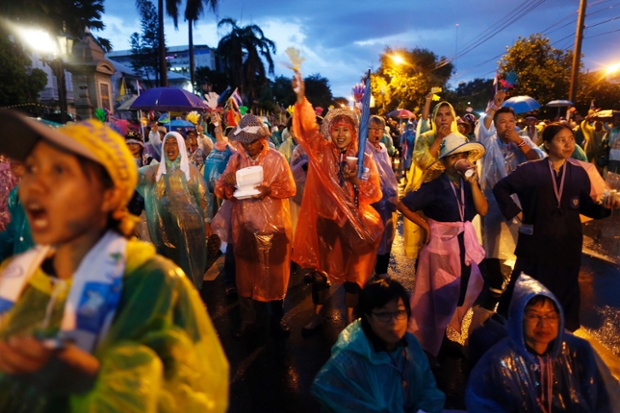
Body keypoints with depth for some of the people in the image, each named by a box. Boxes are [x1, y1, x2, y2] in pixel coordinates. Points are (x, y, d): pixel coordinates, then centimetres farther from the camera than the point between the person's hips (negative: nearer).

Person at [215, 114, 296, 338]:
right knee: (247, 272, 9)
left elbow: (290, 189, -5)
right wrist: (227, 182, -22)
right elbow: (220, 191, 0)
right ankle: (249, 320, 23)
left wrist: (270, 190, -23)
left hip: (274, 224, -2)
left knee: (275, 272, 8)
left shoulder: (277, 158, -2)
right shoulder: (235, 159, 4)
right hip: (244, 225, 2)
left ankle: (277, 318, 25)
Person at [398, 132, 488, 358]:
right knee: (437, 296, 5)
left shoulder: (469, 184, 4)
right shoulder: (434, 186, -13)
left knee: (462, 293, 17)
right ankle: (426, 343, 24)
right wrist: (426, 225, -12)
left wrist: (473, 183, -17)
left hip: (465, 245, 6)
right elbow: (403, 205, -15)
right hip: (441, 245, -6)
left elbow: (483, 210, -9)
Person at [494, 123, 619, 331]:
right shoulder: (530, 169, -5)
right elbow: (500, 188, -1)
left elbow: (587, 207, 4)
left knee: (564, 291, 15)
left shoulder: (580, 172, 2)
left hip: (567, 243, 3)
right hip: (535, 242, -2)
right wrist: (516, 212, -6)